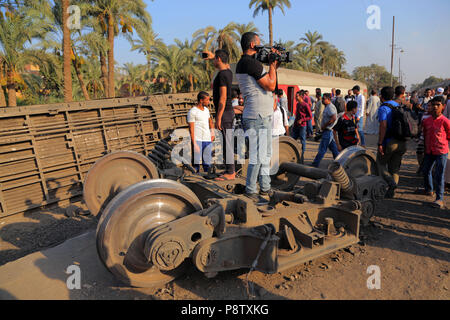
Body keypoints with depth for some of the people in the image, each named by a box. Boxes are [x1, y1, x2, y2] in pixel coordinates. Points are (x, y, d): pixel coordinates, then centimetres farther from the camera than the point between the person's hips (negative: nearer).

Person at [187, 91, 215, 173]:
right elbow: (191, 129, -8)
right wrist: (194, 144, -14)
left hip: (207, 140, 6)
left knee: (207, 163, 8)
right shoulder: (192, 112, -5)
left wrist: (212, 132, 17)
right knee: (196, 162, -6)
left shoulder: (206, 109, 16)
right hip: (197, 140, -6)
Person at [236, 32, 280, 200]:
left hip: (264, 116, 11)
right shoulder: (251, 63, -15)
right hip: (257, 118, -11)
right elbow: (271, 86, -16)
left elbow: (267, 83, 22)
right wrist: (272, 64, -4)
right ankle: (250, 191, 8)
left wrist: (274, 67, 15)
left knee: (266, 155, 16)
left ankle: (265, 188, 27)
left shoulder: (242, 63, 18)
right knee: (258, 156, -4)